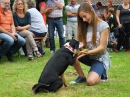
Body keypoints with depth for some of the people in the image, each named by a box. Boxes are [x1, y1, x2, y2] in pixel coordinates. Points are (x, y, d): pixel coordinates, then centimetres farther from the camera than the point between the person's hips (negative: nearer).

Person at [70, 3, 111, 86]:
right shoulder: (85, 25, 3)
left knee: (90, 81, -28)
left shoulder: (103, 26, -15)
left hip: (100, 58, -6)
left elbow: (102, 47, -17)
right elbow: (83, 42, -1)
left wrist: (87, 52, -32)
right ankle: (82, 76, -5)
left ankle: (101, 73, 7)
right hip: (89, 56, 6)